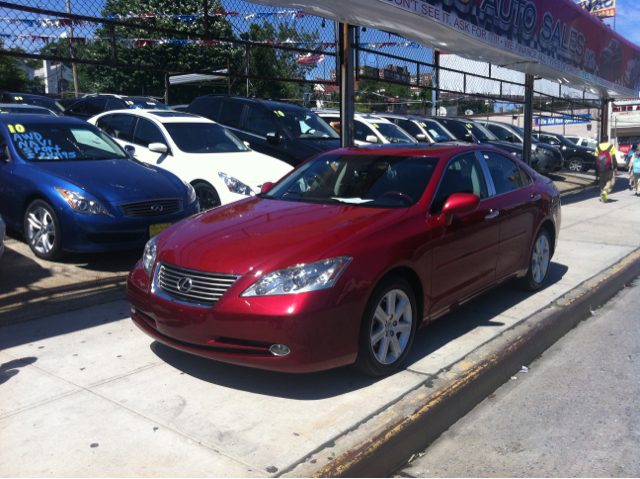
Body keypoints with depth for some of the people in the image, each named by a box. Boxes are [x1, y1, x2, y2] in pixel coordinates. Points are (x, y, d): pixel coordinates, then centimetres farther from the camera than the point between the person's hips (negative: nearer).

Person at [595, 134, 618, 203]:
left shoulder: (598, 147, 6)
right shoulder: (611, 146, -3)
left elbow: (596, 159, 6)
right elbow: (613, 158, -6)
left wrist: (597, 168, 13)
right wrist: (616, 167, 0)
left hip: (600, 168, 4)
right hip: (609, 168, -3)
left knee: (602, 182, 14)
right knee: (610, 181, 1)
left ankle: (602, 195, 13)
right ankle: (605, 191, -24)